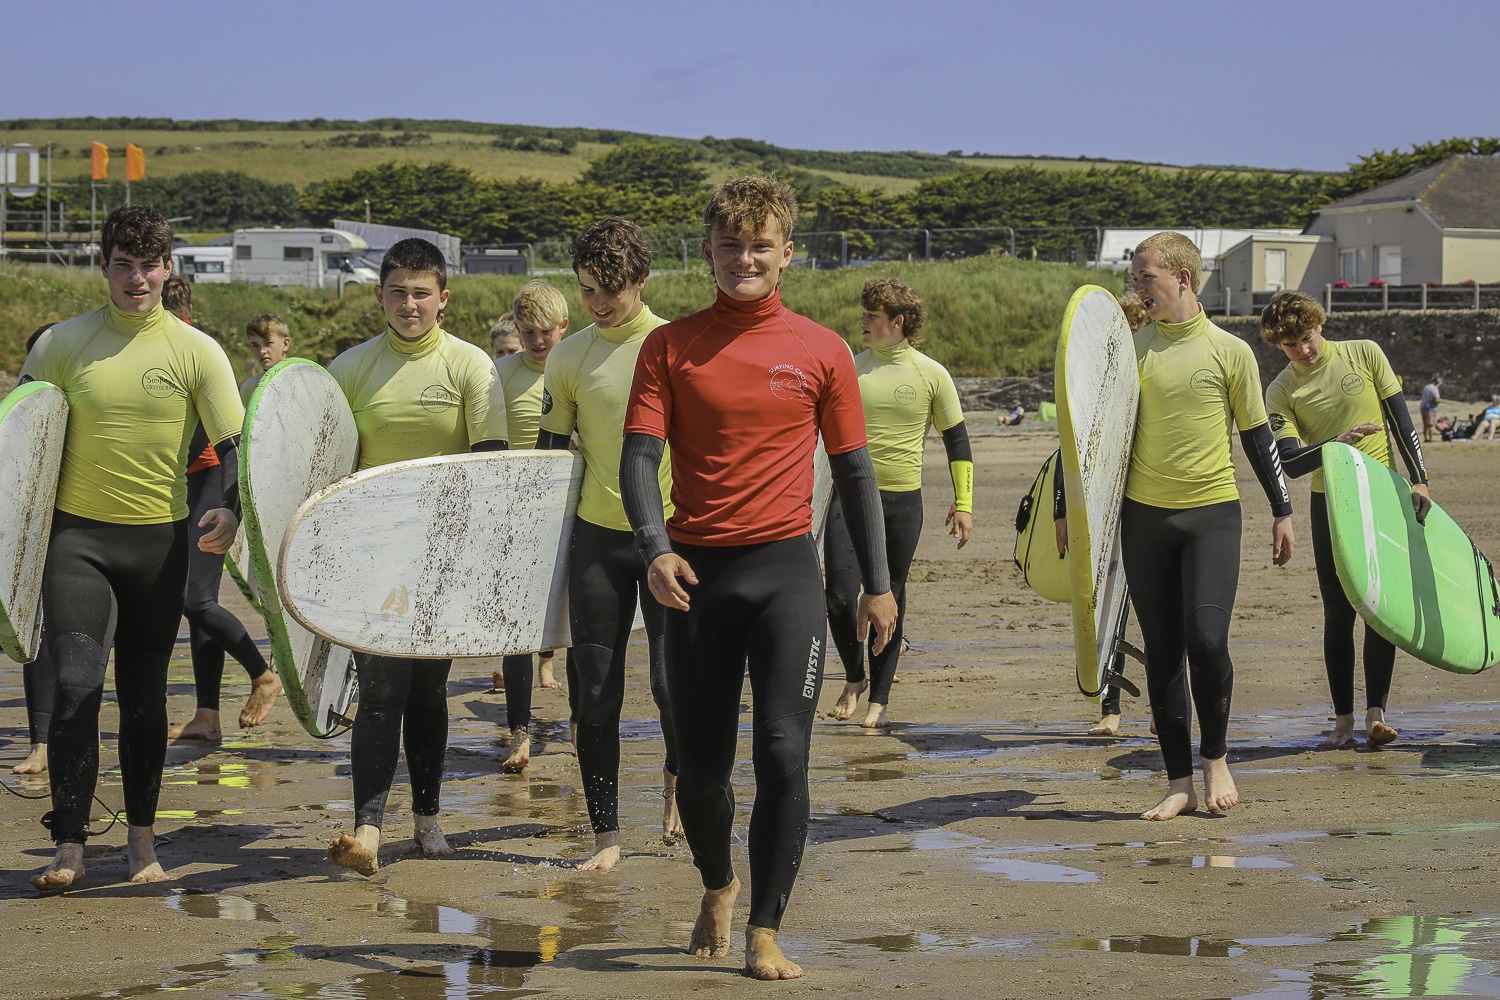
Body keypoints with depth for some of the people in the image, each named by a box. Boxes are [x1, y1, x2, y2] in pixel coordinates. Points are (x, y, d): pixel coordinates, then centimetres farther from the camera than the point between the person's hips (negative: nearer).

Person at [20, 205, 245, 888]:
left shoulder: (196, 351, -1)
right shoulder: (63, 343, 1)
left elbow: (235, 445, -1)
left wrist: (229, 509, -20)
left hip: (160, 540, 1)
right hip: (77, 534, -1)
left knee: (144, 695, 9)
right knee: (76, 684, -13)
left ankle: (142, 838, 22)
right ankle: (68, 846, -8)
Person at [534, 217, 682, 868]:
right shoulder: (569, 357, 5)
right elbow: (550, 450, 14)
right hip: (596, 536, 3)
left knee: (672, 681, -6)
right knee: (594, 690, 1)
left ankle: (676, 774, 26)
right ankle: (606, 834, 9)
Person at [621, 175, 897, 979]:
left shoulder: (822, 352, 4)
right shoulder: (670, 347, 3)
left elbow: (854, 470, 9)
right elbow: (639, 456, -4)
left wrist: (877, 584, 7)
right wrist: (655, 550, -21)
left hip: (785, 567, -1)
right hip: (696, 572, 1)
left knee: (784, 753, -11)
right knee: (701, 765, 8)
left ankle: (764, 933, -2)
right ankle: (717, 885, 37)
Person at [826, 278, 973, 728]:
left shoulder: (931, 374, 0)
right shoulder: (848, 369, 3)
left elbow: (957, 441, 6)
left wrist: (963, 503, 2)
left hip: (902, 502, -1)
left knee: (889, 602, 4)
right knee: (839, 596, -8)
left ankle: (879, 700, 16)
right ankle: (854, 679, 17)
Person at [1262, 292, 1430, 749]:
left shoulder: (1364, 354, 0)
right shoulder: (1281, 390, -1)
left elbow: (1401, 419, 3)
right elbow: (1290, 462, -10)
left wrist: (1418, 480, -4)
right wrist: (1337, 444, -27)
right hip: (1331, 503, 0)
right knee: (1339, 612, 1)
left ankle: (1376, 712, -7)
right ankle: (1343, 719, 6)